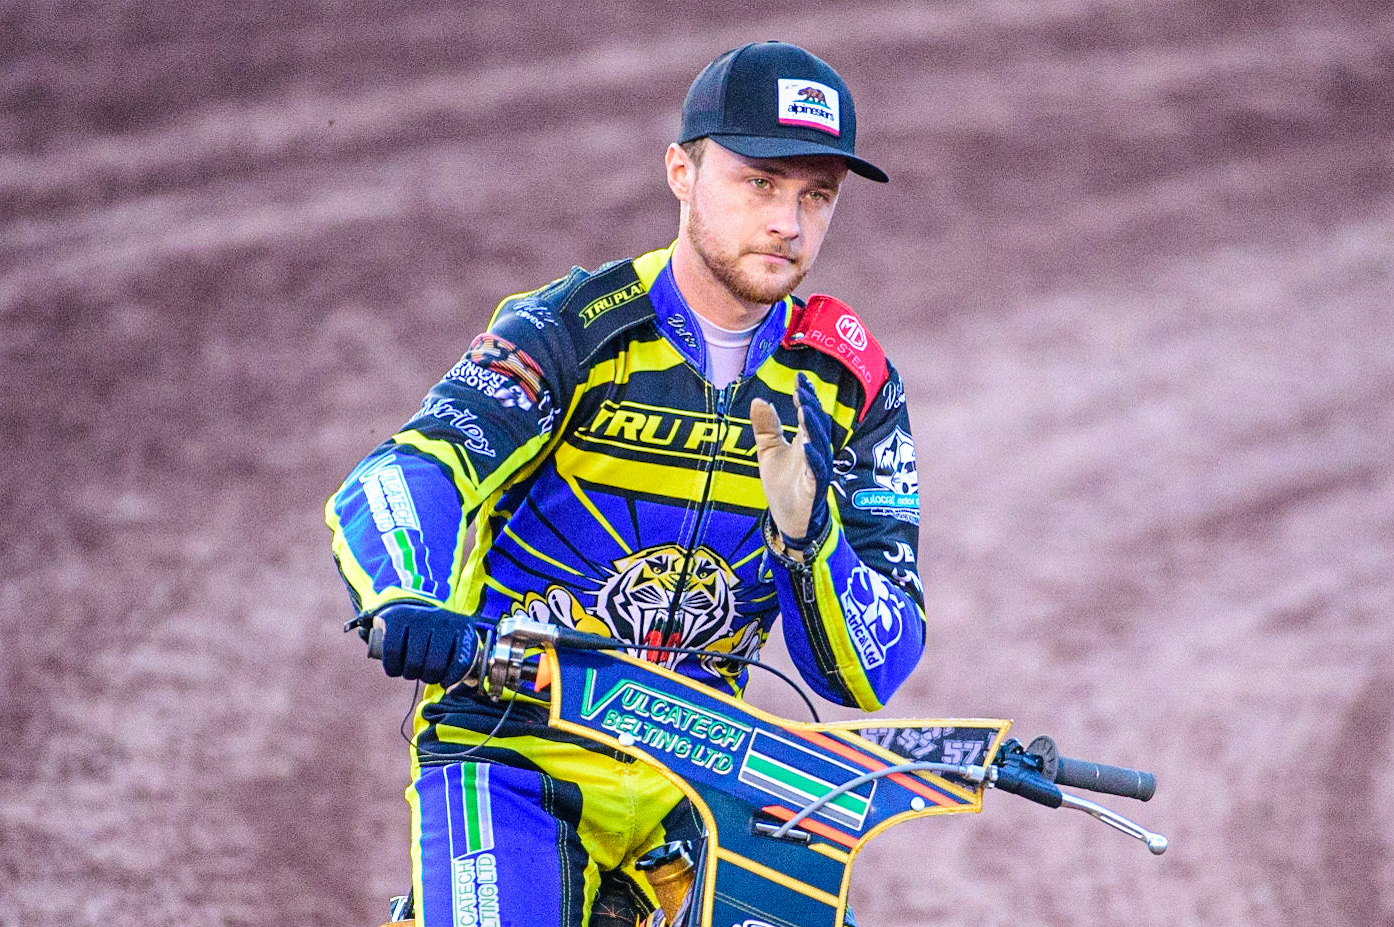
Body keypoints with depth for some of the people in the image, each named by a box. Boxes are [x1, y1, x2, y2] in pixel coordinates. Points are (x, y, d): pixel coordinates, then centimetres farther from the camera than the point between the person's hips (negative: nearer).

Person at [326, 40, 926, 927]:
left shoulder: (849, 388, 2)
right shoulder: (571, 332, -8)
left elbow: (867, 675, -1)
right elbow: (388, 487, -24)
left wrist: (807, 532, -21)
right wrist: (409, 605, -46)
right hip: (511, 752, -4)